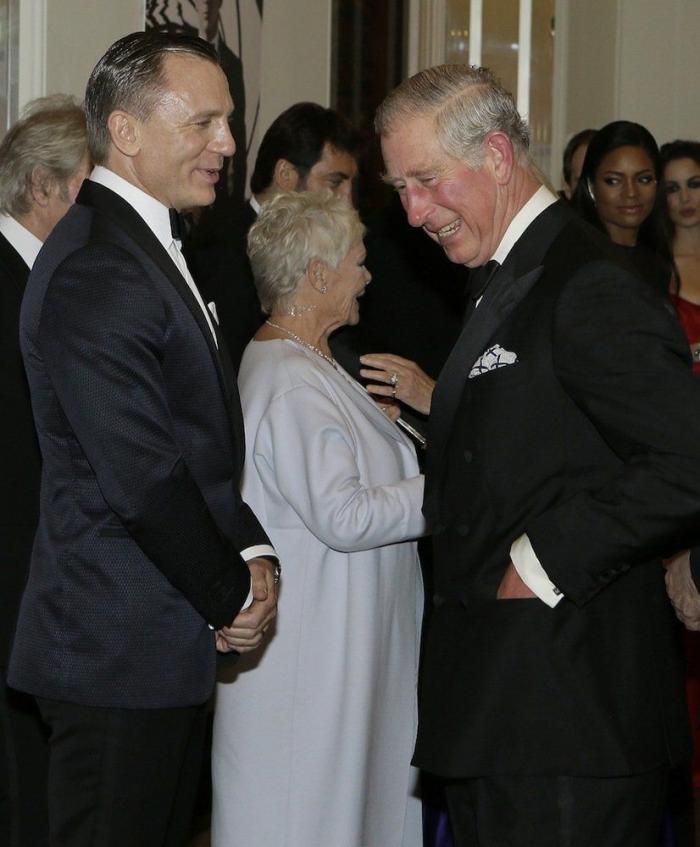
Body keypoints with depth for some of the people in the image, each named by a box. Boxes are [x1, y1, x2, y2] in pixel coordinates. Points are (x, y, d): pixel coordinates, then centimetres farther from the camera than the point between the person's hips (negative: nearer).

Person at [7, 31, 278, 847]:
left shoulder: (153, 250, 15)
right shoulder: (94, 272, -20)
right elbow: (143, 477, -22)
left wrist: (250, 551, 3)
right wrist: (232, 595, -10)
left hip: (163, 653, 10)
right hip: (120, 656, -10)